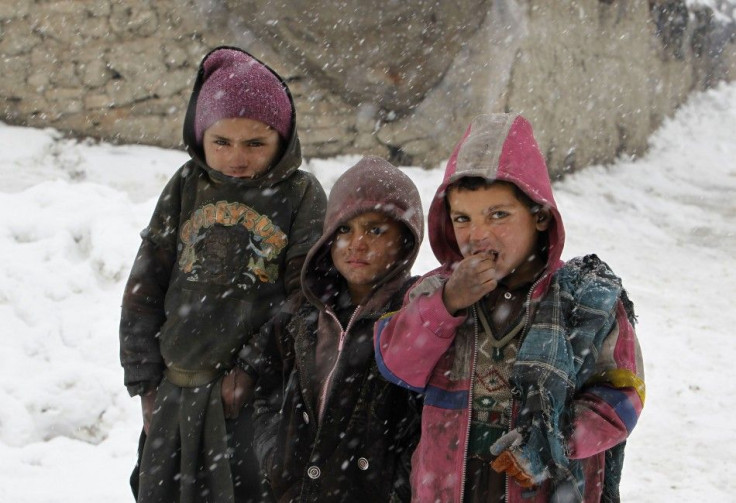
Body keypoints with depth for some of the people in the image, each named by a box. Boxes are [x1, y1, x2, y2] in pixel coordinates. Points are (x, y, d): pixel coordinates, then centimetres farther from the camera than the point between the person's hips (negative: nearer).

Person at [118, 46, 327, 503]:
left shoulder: (302, 195, -2)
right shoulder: (188, 186, 5)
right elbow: (145, 288, 8)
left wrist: (254, 371, -14)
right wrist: (144, 380, 5)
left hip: (254, 397, -3)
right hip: (176, 396, 3)